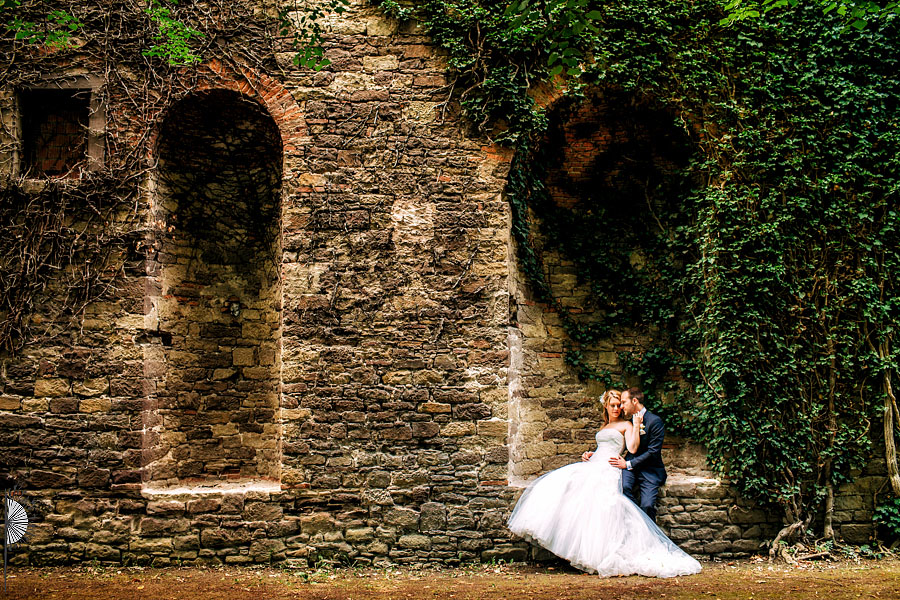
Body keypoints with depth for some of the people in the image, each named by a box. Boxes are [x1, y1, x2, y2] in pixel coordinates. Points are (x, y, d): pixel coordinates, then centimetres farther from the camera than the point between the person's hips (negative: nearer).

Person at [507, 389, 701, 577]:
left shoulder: (625, 425, 4)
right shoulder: (604, 427, 26)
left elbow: (633, 448, -11)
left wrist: (637, 426, -12)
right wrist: (590, 455, 13)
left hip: (609, 472, -8)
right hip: (592, 468, 8)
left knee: (602, 508, -23)